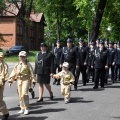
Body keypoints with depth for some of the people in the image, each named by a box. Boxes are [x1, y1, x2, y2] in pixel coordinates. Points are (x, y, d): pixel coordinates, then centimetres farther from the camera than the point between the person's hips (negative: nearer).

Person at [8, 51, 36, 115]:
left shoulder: (28, 64, -3)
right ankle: (22, 109, 18)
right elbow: (14, 72, 12)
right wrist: (10, 80, 8)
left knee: (24, 94, -15)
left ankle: (26, 108, -3)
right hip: (19, 80, 5)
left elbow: (32, 73, -5)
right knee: (20, 95, 8)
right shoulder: (17, 65, 11)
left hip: (26, 80, -5)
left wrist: (33, 81, -9)